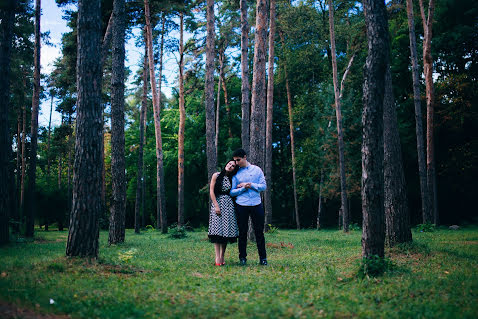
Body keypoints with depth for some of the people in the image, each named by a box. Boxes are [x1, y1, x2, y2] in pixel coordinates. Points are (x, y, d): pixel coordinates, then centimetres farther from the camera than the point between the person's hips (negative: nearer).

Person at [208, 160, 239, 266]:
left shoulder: (232, 179, 12)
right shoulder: (216, 175, 1)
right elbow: (211, 191, -3)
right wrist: (216, 206, -10)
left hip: (229, 205, 4)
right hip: (217, 203, -4)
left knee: (227, 230, 1)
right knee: (217, 230, -10)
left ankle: (222, 256, 6)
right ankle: (217, 257, -10)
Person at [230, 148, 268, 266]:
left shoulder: (257, 170, 8)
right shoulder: (236, 173, 6)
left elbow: (263, 186, 2)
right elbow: (232, 192, 3)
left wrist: (250, 185, -7)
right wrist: (243, 188, -10)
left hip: (256, 204, 0)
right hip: (241, 206, 0)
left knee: (259, 231, 2)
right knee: (242, 232, 3)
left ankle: (263, 258, 10)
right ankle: (242, 257, 13)